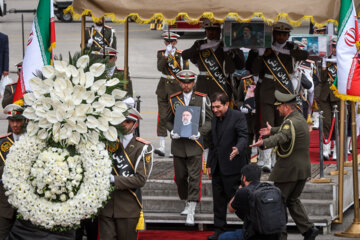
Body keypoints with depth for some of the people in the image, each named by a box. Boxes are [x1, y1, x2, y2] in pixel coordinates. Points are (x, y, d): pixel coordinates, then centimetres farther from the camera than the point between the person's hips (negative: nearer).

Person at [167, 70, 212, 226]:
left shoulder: (202, 99, 1)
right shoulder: (174, 99, 8)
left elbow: (209, 120, 1)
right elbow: (168, 121, 16)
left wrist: (200, 133, -14)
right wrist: (172, 131, -5)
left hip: (194, 144, -3)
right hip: (178, 144, 3)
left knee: (194, 177, -10)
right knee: (180, 177, 10)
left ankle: (191, 214, -12)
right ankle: (187, 204, 33)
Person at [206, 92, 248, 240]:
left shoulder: (238, 117, -7)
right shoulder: (215, 120, 16)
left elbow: (243, 137, -17)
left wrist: (238, 149, -38)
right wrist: (209, 165, 20)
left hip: (232, 166, -7)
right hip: (217, 167, 8)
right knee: (218, 199, 10)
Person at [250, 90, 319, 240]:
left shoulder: (291, 122, -19)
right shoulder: (300, 119, 12)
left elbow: (282, 137, -40)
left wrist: (264, 143, -56)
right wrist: (271, 130, 49)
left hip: (288, 170, -9)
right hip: (303, 169, 9)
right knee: (292, 200, 20)